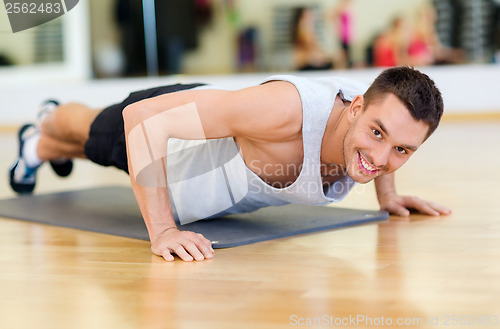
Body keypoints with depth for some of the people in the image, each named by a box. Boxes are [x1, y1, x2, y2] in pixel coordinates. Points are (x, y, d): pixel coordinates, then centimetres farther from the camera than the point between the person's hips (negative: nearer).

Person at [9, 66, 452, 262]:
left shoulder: (387, 116, -30)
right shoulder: (286, 108, -51)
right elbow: (142, 119, -49)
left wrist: (388, 194, -5)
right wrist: (162, 231, -52)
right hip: (157, 121, -6)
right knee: (90, 133, 33)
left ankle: (49, 148, 74)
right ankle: (41, 137, 70)